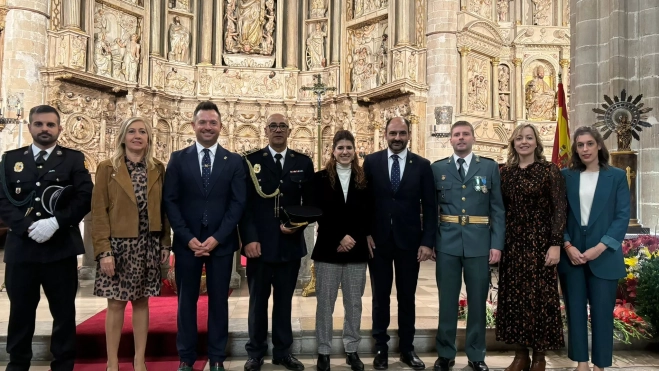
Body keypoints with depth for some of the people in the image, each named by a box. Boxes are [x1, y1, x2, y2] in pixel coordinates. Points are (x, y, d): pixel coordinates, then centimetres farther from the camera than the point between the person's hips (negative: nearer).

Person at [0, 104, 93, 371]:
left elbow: (85, 197, -5)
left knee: (64, 312, 5)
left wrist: (55, 223, -16)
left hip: (61, 248, -2)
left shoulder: (74, 159, 5)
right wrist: (27, 227, -12)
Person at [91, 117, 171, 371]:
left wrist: (165, 244, 4)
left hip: (148, 245, 3)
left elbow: (163, 209, 9)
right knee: (116, 303, 3)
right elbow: (99, 212, -5)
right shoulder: (107, 168, -1)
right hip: (119, 244, -2)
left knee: (142, 302, 9)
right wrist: (104, 250, -12)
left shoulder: (158, 169, 7)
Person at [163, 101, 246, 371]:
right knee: (186, 301, 8)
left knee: (219, 301, 7)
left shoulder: (234, 161, 4)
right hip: (187, 242, 0)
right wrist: (188, 238, -10)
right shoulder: (178, 159, 4)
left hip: (221, 243, 0)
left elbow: (238, 203, -2)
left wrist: (216, 238, -11)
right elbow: (170, 201, -1)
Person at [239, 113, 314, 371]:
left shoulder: (304, 163, 6)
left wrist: (299, 224, -10)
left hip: (291, 243, 2)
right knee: (258, 299, 11)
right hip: (259, 243, -2)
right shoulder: (250, 161, 0)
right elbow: (243, 203, -4)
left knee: (284, 300, 13)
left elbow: (310, 202, 8)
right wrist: (249, 239, -12)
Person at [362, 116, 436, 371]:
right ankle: (381, 348, 23)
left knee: (407, 297, 10)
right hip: (378, 239, 0)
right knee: (380, 296, 10)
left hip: (409, 240, 0)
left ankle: (407, 348, 24)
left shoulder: (422, 165, 0)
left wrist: (427, 241, -7)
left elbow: (429, 207, -1)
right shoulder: (371, 162, 1)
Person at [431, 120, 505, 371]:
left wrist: (497, 244, -5)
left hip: (479, 243, 0)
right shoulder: (437, 169, 7)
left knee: (477, 300, 9)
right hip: (447, 244, 0)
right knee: (447, 300, 8)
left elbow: (498, 210, 3)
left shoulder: (490, 168, 6)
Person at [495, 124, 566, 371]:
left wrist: (556, 244, -14)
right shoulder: (505, 172, 8)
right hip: (512, 244, 4)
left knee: (539, 297, 1)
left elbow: (559, 210, -7)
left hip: (539, 242, -4)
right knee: (514, 296, 7)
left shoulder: (550, 170, -3)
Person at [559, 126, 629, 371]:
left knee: (602, 311, 2)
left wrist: (600, 247, -12)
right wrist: (567, 245, -9)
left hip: (603, 255, -1)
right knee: (575, 310, 6)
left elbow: (622, 216, -2)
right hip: (571, 254, 2)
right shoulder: (565, 176, 7)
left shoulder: (617, 176, 3)